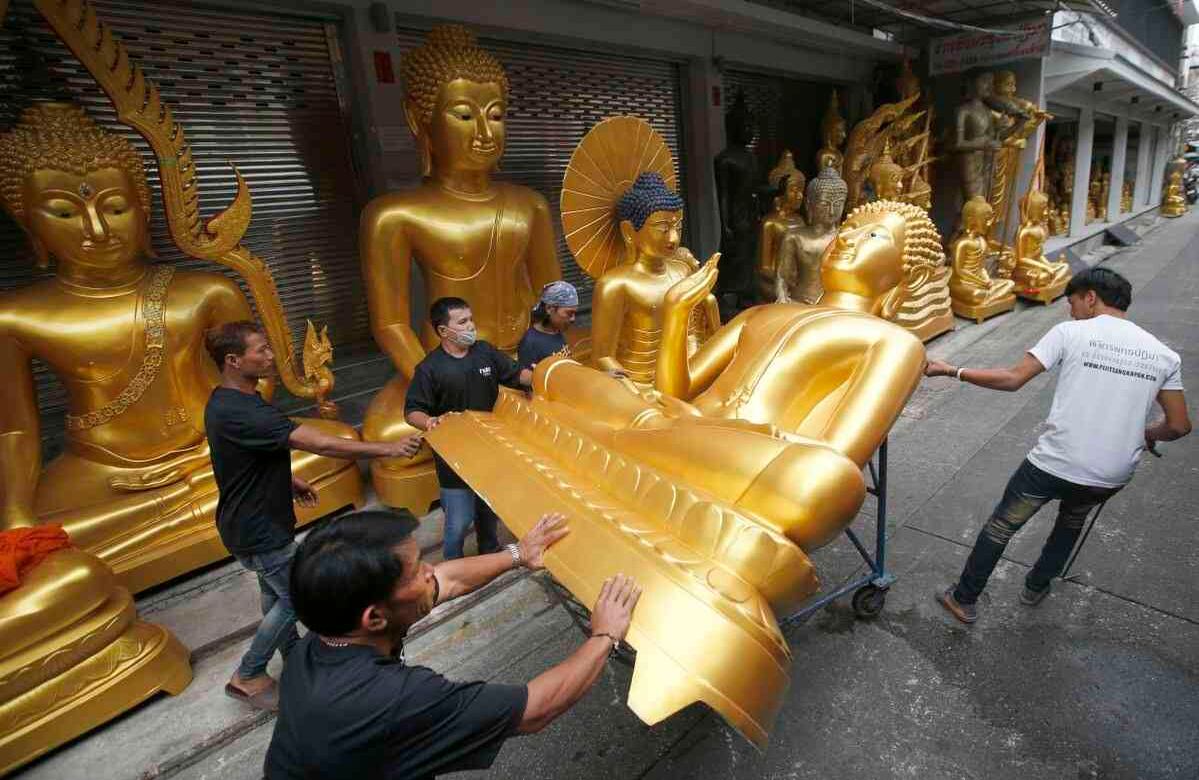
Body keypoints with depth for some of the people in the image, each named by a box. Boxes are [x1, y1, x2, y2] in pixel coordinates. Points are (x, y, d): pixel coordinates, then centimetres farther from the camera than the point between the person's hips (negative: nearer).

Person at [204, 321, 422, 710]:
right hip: (257, 528, -10)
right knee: (296, 597, 7)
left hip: (253, 518, 10)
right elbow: (319, 443, -38)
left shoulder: (229, 400, 0)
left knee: (276, 591, 25)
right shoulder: (239, 412, -33)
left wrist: (288, 480, 17)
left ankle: (293, 655, 45)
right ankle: (248, 676, 25)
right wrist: (387, 448, -34)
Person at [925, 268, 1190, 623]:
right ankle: (1036, 587, 47)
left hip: (1053, 464, -4)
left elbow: (1012, 379, -14)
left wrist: (952, 371, -7)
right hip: (1112, 477, 5)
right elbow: (1179, 426, 7)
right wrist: (1146, 434, 29)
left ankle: (964, 600, 25)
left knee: (1000, 526, 14)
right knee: (1073, 520, 34)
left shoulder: (1070, 332, -7)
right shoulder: (1164, 354, 5)